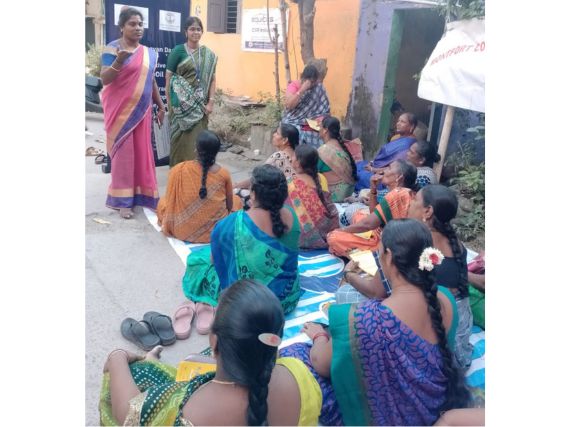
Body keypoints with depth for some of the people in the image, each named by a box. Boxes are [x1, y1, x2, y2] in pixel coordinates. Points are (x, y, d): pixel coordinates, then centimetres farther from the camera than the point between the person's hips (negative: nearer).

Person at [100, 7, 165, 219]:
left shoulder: (148, 52, 11)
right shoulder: (112, 48, -8)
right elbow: (104, 79, -15)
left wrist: (161, 105, 17)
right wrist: (118, 61, -31)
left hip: (142, 110, 5)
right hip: (121, 110, -5)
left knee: (142, 151, 8)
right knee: (123, 152, -3)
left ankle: (140, 193, 20)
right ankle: (122, 200, 5)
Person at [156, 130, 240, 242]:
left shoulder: (179, 170, -14)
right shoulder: (224, 174, -12)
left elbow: (171, 202, -3)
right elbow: (229, 206, -1)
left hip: (184, 230, 0)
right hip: (216, 230, 0)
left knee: (163, 202, 27)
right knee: (236, 200, 25)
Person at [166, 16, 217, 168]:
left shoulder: (209, 55, 8)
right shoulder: (178, 51, 0)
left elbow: (212, 79, 6)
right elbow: (168, 77, -2)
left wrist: (211, 102, -4)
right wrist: (170, 102, -7)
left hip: (200, 104, 2)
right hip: (181, 104, -2)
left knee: (197, 140, 4)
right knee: (180, 139, 2)